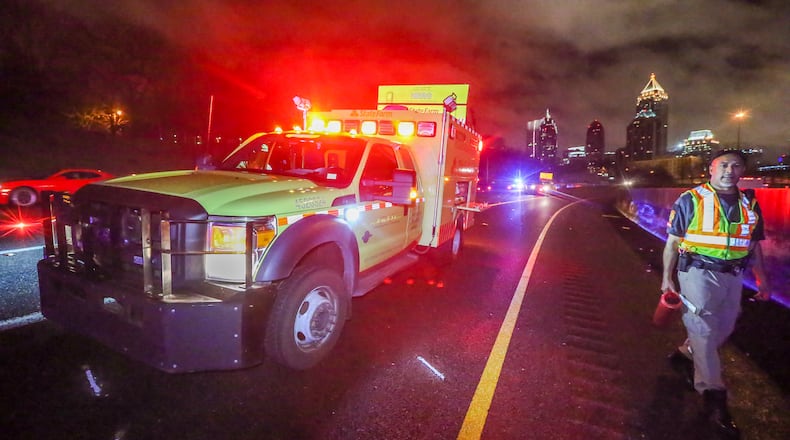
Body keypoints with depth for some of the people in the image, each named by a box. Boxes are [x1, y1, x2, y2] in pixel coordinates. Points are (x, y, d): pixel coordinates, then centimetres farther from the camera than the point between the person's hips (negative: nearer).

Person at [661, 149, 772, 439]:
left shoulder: (749, 205, 8)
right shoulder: (690, 200, -7)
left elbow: (754, 246, 16)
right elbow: (672, 242, -4)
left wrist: (761, 280, 11)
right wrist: (667, 277, -6)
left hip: (732, 275, 6)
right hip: (698, 273, -6)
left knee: (724, 328, 15)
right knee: (703, 331, -4)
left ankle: (684, 356, 38)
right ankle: (713, 395, 4)